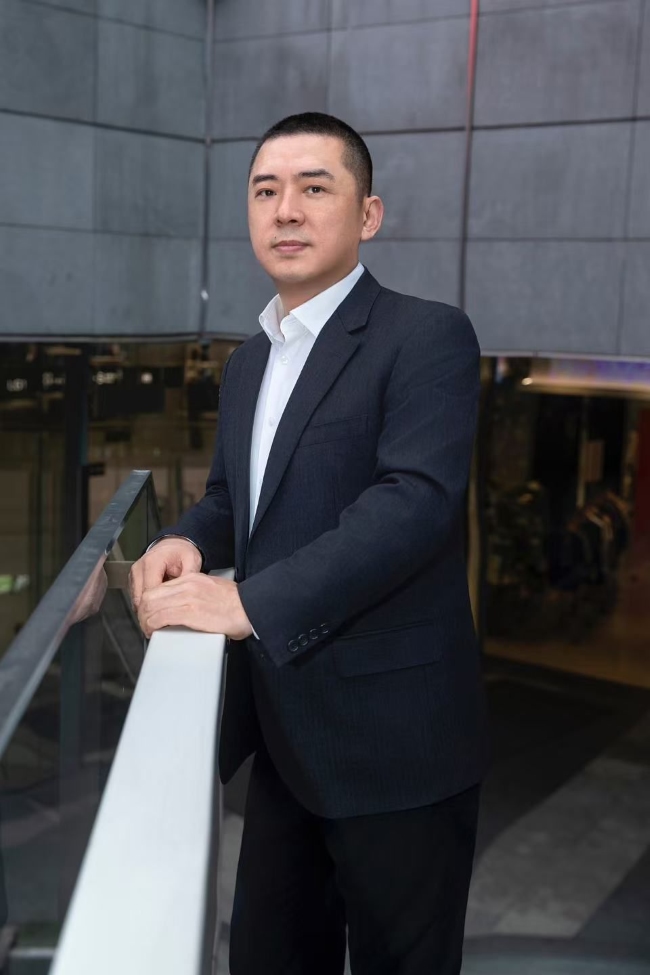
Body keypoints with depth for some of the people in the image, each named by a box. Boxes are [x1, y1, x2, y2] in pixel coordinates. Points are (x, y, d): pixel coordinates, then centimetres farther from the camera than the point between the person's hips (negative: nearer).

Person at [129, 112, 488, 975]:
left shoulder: (428, 337, -12)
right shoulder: (248, 362, 12)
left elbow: (414, 502, -24)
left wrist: (247, 601, -28)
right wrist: (188, 543, -2)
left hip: (392, 741, -7)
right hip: (285, 732, 7)